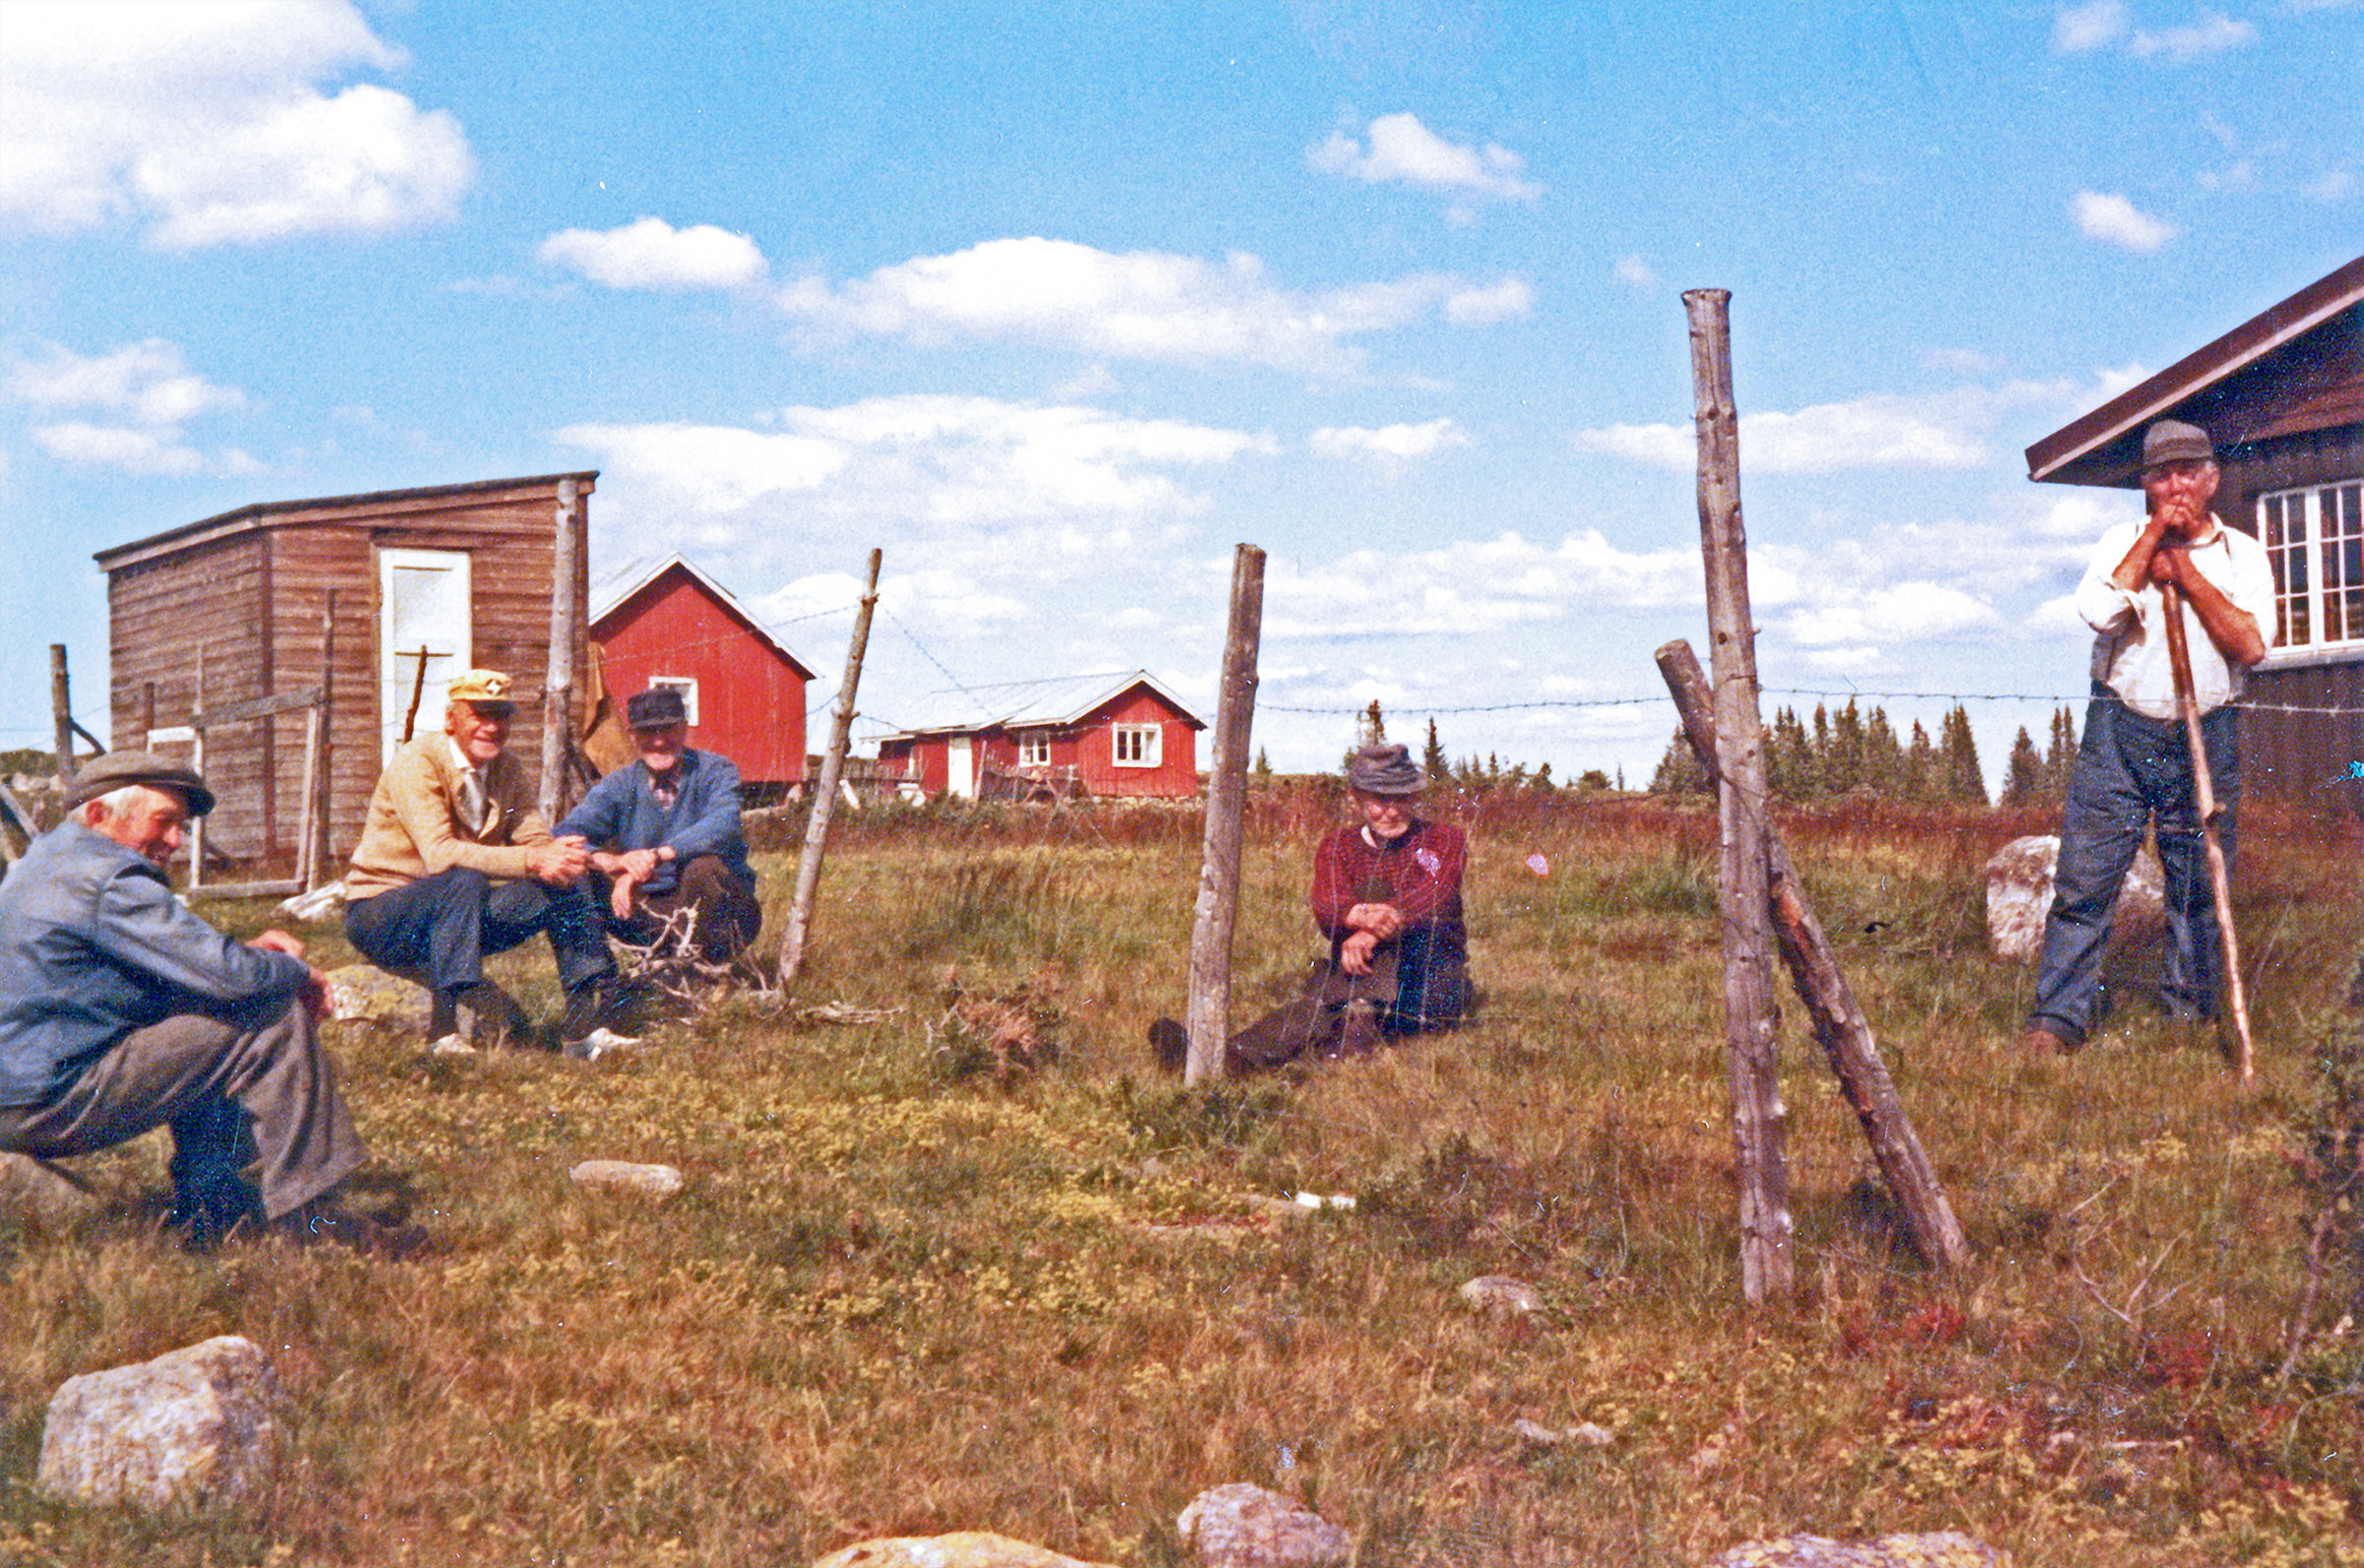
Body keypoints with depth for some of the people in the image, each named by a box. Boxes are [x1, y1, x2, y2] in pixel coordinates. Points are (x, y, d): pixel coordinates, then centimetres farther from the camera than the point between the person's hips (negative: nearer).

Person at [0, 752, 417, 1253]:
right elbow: (231, 974, -23)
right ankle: (303, 1211, -5)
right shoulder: (111, 882, -18)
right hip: (56, 1107, -11)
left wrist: (246, 950, 9)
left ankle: (208, 1203, 21)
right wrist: (299, 973, -2)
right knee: (277, 1016, -11)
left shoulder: (46, 858, 16)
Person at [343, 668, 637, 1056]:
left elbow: (537, 839, -2)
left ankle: (584, 1025, -8)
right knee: (463, 880, -37)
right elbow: (441, 854, -30)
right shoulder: (416, 763, -17)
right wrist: (530, 861, -38)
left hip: (461, 911, 7)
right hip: (380, 915, -7)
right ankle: (447, 1029, -40)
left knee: (568, 882, -9)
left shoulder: (507, 769, 6)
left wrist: (558, 856, -28)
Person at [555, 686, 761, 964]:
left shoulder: (714, 772, -7)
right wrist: (610, 861, -33)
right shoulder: (620, 785, 3)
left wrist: (657, 855, -42)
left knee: (703, 867, -35)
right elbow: (567, 836, -11)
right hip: (650, 910, 3)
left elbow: (723, 825, -29)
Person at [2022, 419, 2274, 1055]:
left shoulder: (2242, 554, 8)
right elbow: (2099, 613, -12)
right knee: (2084, 879, -6)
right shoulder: (2122, 542, 8)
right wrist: (2153, 537, -8)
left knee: (2199, 891, 5)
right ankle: (2058, 1017, -3)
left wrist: (2183, 570, -8)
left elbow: (2251, 644, -7)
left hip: (2206, 737, 1)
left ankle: (2190, 1018, 17)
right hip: (2120, 729, -1)